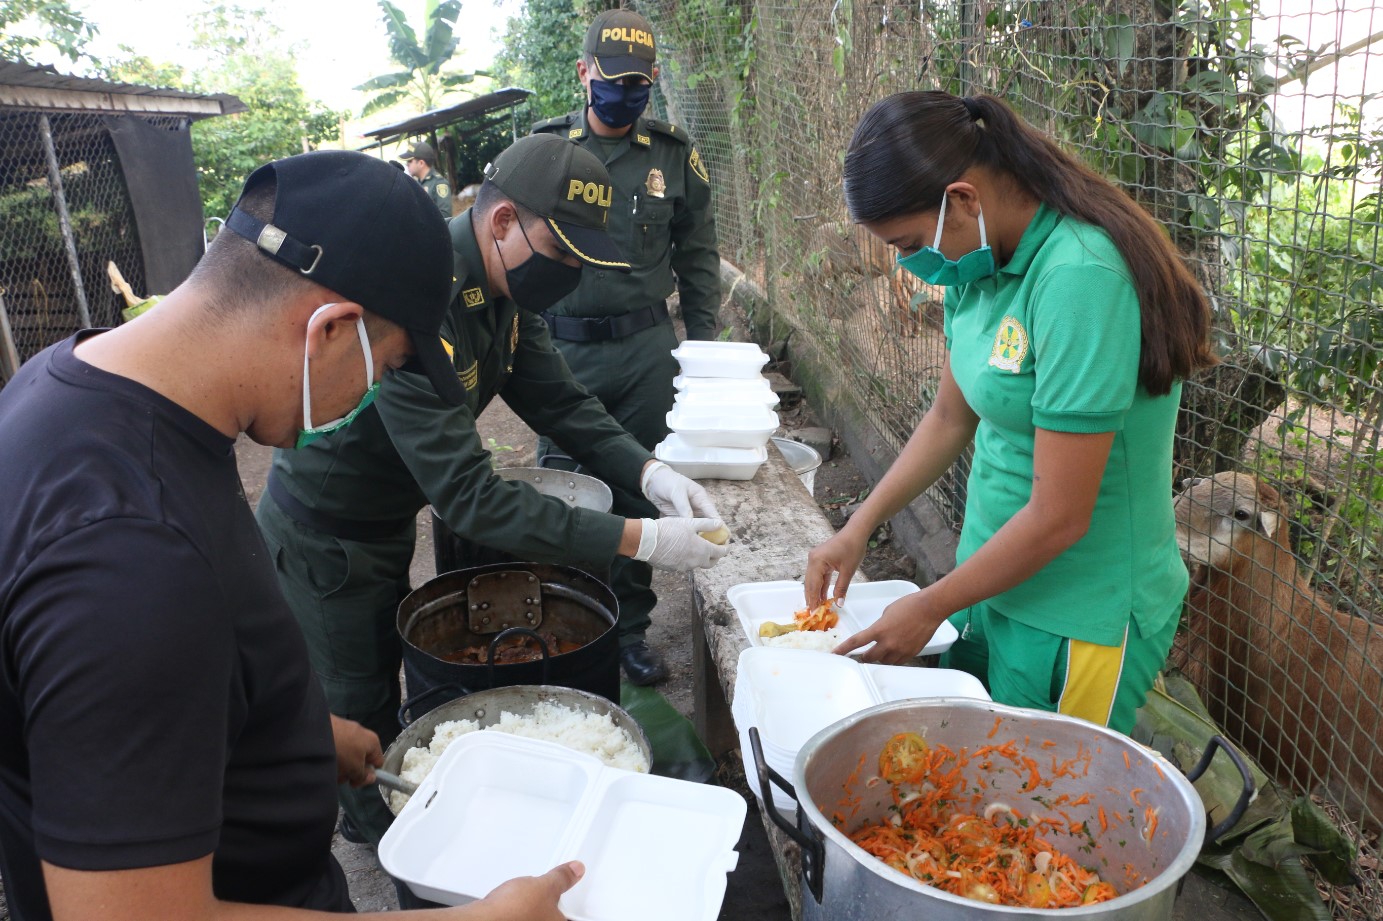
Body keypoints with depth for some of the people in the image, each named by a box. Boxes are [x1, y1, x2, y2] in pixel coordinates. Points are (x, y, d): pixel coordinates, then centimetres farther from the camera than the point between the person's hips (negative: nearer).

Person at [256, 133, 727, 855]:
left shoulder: (503, 287, -10)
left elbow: (558, 400, -5)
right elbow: (468, 496, -41)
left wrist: (647, 472, -23)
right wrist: (638, 540, -41)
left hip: (390, 520, 8)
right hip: (325, 544, -8)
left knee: (386, 669, 27)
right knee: (358, 712, 13)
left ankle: (399, 805, 49)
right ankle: (384, 836, 38)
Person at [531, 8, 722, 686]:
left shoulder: (673, 155, 4)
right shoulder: (545, 145, 3)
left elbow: (698, 258, 10)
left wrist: (703, 350, 6)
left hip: (647, 350, 1)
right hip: (563, 349, 0)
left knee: (638, 493, 8)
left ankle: (629, 628, 25)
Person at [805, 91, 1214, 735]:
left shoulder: (1079, 280, -27)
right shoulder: (980, 263, -1)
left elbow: (1058, 518, -25)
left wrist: (930, 608, -12)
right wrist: (858, 529, 5)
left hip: (1078, 615, -8)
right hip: (993, 575, 8)